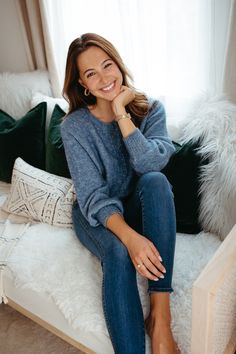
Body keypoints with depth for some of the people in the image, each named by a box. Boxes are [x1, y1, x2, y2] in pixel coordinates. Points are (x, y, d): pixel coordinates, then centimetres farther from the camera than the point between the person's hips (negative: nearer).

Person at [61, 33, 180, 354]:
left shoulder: (150, 109, -8)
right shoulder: (74, 126, -14)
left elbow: (152, 164, -25)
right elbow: (93, 196, -20)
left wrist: (121, 113, -27)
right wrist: (130, 237, -36)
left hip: (138, 206, 2)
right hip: (96, 214, -1)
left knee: (156, 181, -32)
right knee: (119, 253, -35)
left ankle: (160, 315, -32)